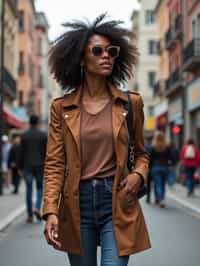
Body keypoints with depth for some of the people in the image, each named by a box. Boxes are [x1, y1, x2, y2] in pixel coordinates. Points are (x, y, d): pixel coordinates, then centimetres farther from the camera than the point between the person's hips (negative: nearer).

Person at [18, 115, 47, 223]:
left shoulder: (24, 135, 0)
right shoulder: (43, 135, -1)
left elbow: (21, 152, -2)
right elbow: (46, 152, -2)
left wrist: (20, 167, 4)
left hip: (27, 166, 1)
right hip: (40, 165, 0)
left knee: (29, 191, 5)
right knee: (40, 188, 15)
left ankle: (30, 215, 6)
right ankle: (37, 208, -7)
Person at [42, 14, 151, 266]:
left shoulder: (131, 103, 4)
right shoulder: (61, 107, 3)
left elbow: (140, 153, 15)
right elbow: (54, 164, 0)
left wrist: (138, 175, -7)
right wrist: (51, 211, -12)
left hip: (117, 202, -1)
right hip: (77, 203, 1)